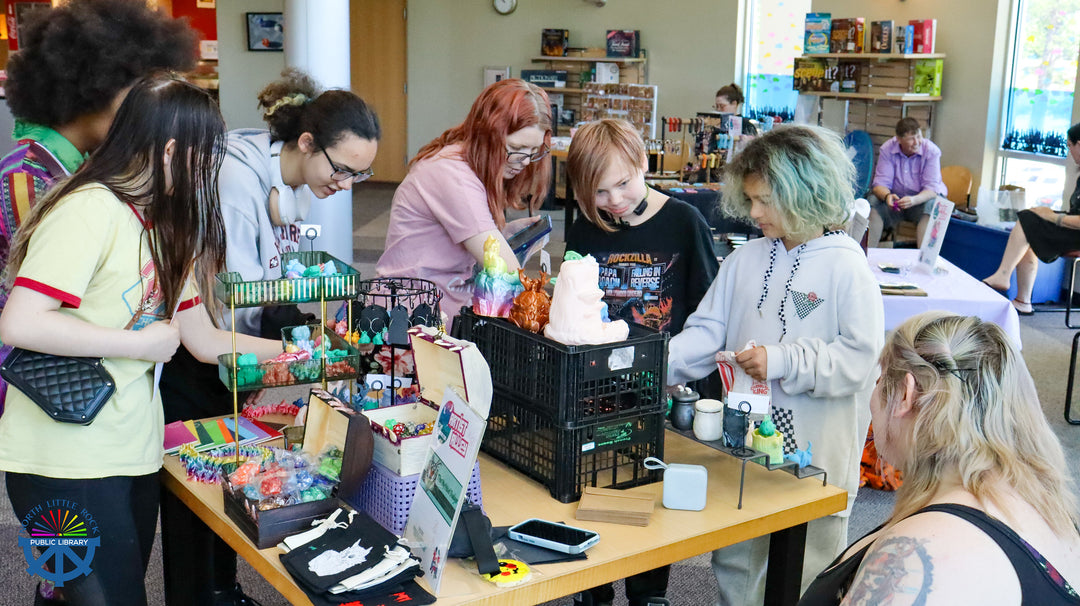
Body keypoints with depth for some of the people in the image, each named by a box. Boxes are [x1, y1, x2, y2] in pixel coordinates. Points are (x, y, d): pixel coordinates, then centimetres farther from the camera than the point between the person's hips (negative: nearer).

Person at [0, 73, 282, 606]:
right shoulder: (90, 210, -16)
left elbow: (205, 341, 15)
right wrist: (143, 343, -17)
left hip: (133, 454, 8)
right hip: (68, 463, -8)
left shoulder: (163, 230, 12)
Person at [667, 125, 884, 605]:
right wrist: (661, 364, -10)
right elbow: (708, 331, 5)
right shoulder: (746, 259, 4)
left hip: (813, 452, -5)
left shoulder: (845, 267, -12)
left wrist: (782, 361, -21)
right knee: (733, 563, 18)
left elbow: (859, 358, -15)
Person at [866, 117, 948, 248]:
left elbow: (931, 189, -20)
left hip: (922, 198, -1)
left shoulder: (932, 151, -13)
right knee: (873, 202, -26)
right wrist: (887, 196, -36)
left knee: (932, 206, -34)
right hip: (896, 197, 2)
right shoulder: (887, 149, -9)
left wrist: (914, 200, -42)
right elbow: (880, 183, -11)